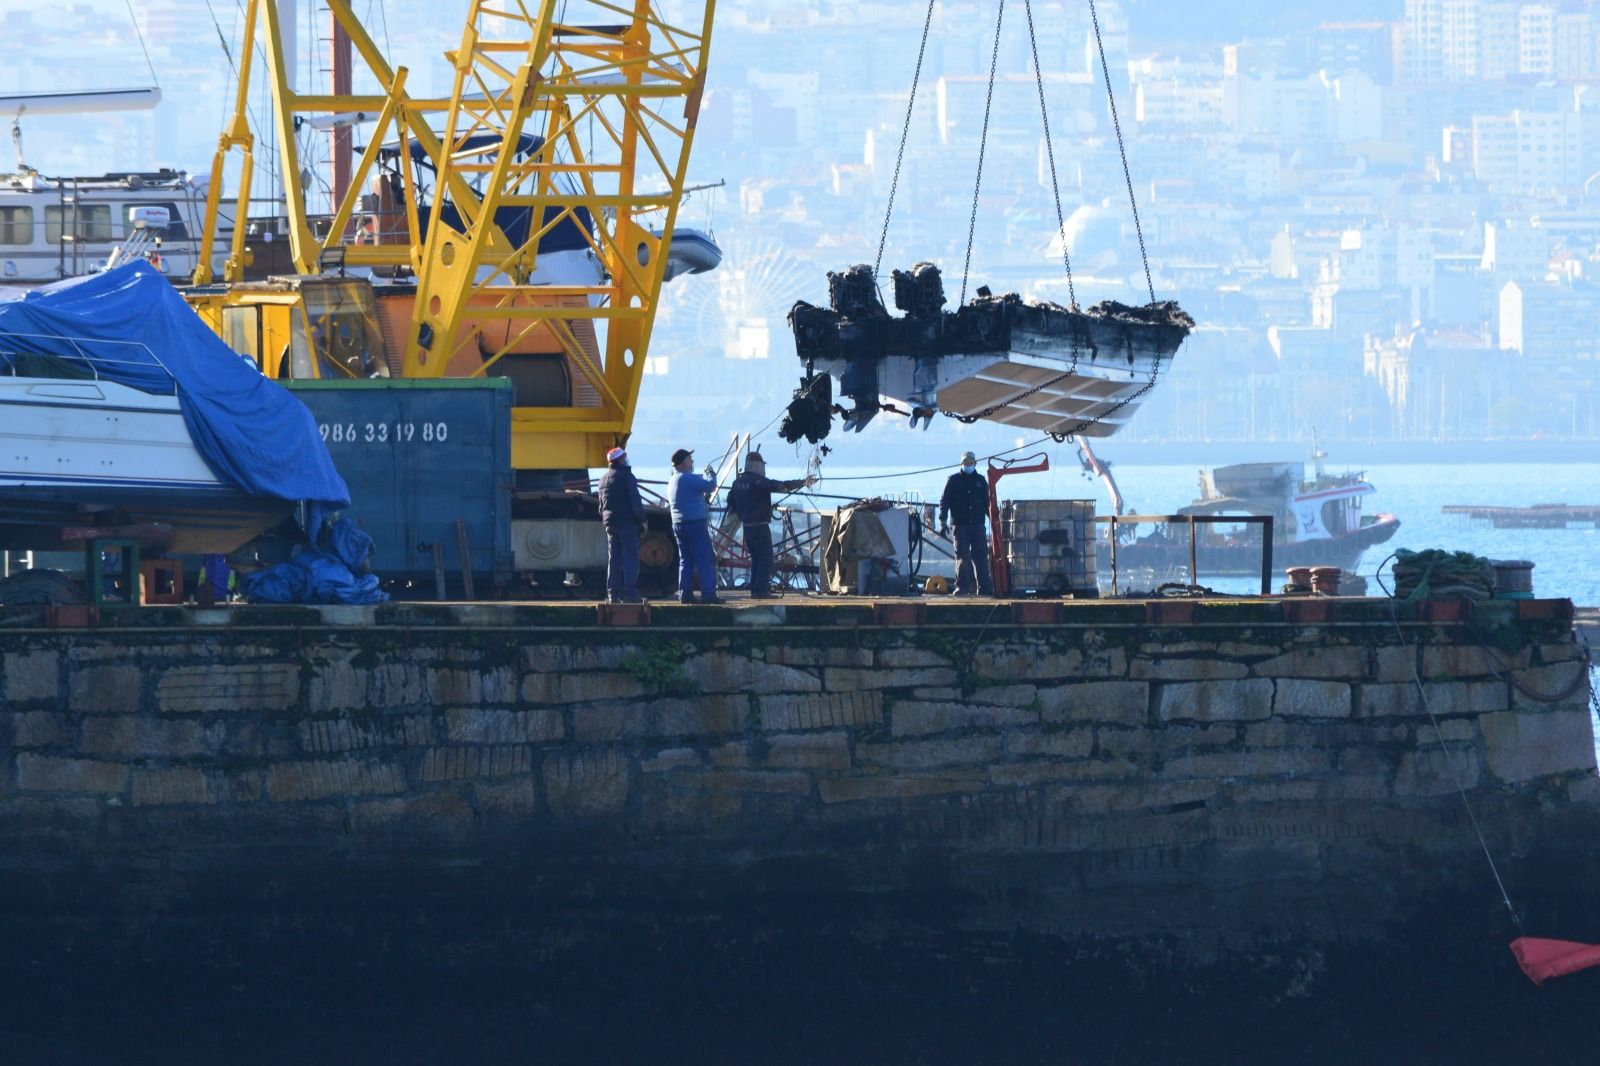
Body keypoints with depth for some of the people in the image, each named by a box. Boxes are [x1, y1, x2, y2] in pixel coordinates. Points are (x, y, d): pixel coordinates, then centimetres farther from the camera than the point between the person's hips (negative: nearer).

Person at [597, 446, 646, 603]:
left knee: (613, 559, 9)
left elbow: (601, 504, 20)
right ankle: (629, 593, -12)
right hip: (627, 522, -7)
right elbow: (635, 501, -14)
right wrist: (642, 519, -6)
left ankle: (612, 594, 7)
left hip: (610, 524, 7)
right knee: (630, 557, -6)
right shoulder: (626, 476, -10)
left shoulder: (604, 478, 14)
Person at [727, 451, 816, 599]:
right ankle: (761, 590, -9)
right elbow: (781, 486, -20)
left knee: (756, 559, 15)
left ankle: (755, 590, 15)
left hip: (747, 525, 8)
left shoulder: (738, 482, 10)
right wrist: (802, 482, -14)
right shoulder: (758, 481, -15)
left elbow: (731, 503, 19)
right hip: (760, 525, -8)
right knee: (765, 559, -5)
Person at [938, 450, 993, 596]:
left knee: (981, 556, 0)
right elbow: (944, 501, 2)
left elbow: (987, 502, 19)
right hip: (960, 525, -2)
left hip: (978, 524, 2)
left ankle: (984, 587, 2)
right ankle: (962, 587, -4)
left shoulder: (981, 481, 14)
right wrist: (942, 520, -8)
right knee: (962, 557, -6)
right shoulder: (954, 480, 6)